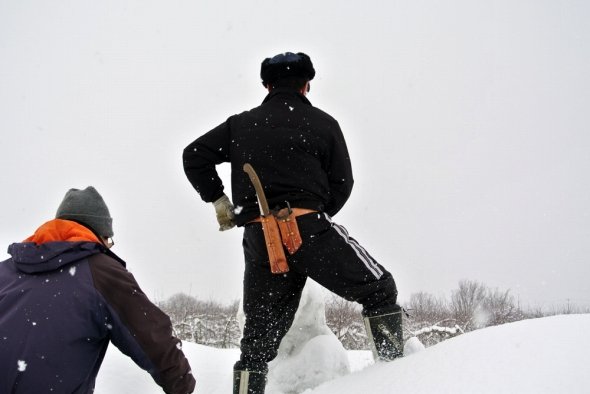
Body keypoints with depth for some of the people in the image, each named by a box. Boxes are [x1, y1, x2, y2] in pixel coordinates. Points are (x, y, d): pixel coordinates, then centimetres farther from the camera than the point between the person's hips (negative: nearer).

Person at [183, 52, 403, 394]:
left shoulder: (240, 125, 16)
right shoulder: (322, 123, 7)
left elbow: (194, 156, 12)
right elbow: (342, 185, 7)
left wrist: (218, 200, 18)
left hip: (257, 240, 4)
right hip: (308, 228, -4)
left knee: (258, 339, 10)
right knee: (379, 289, 10)